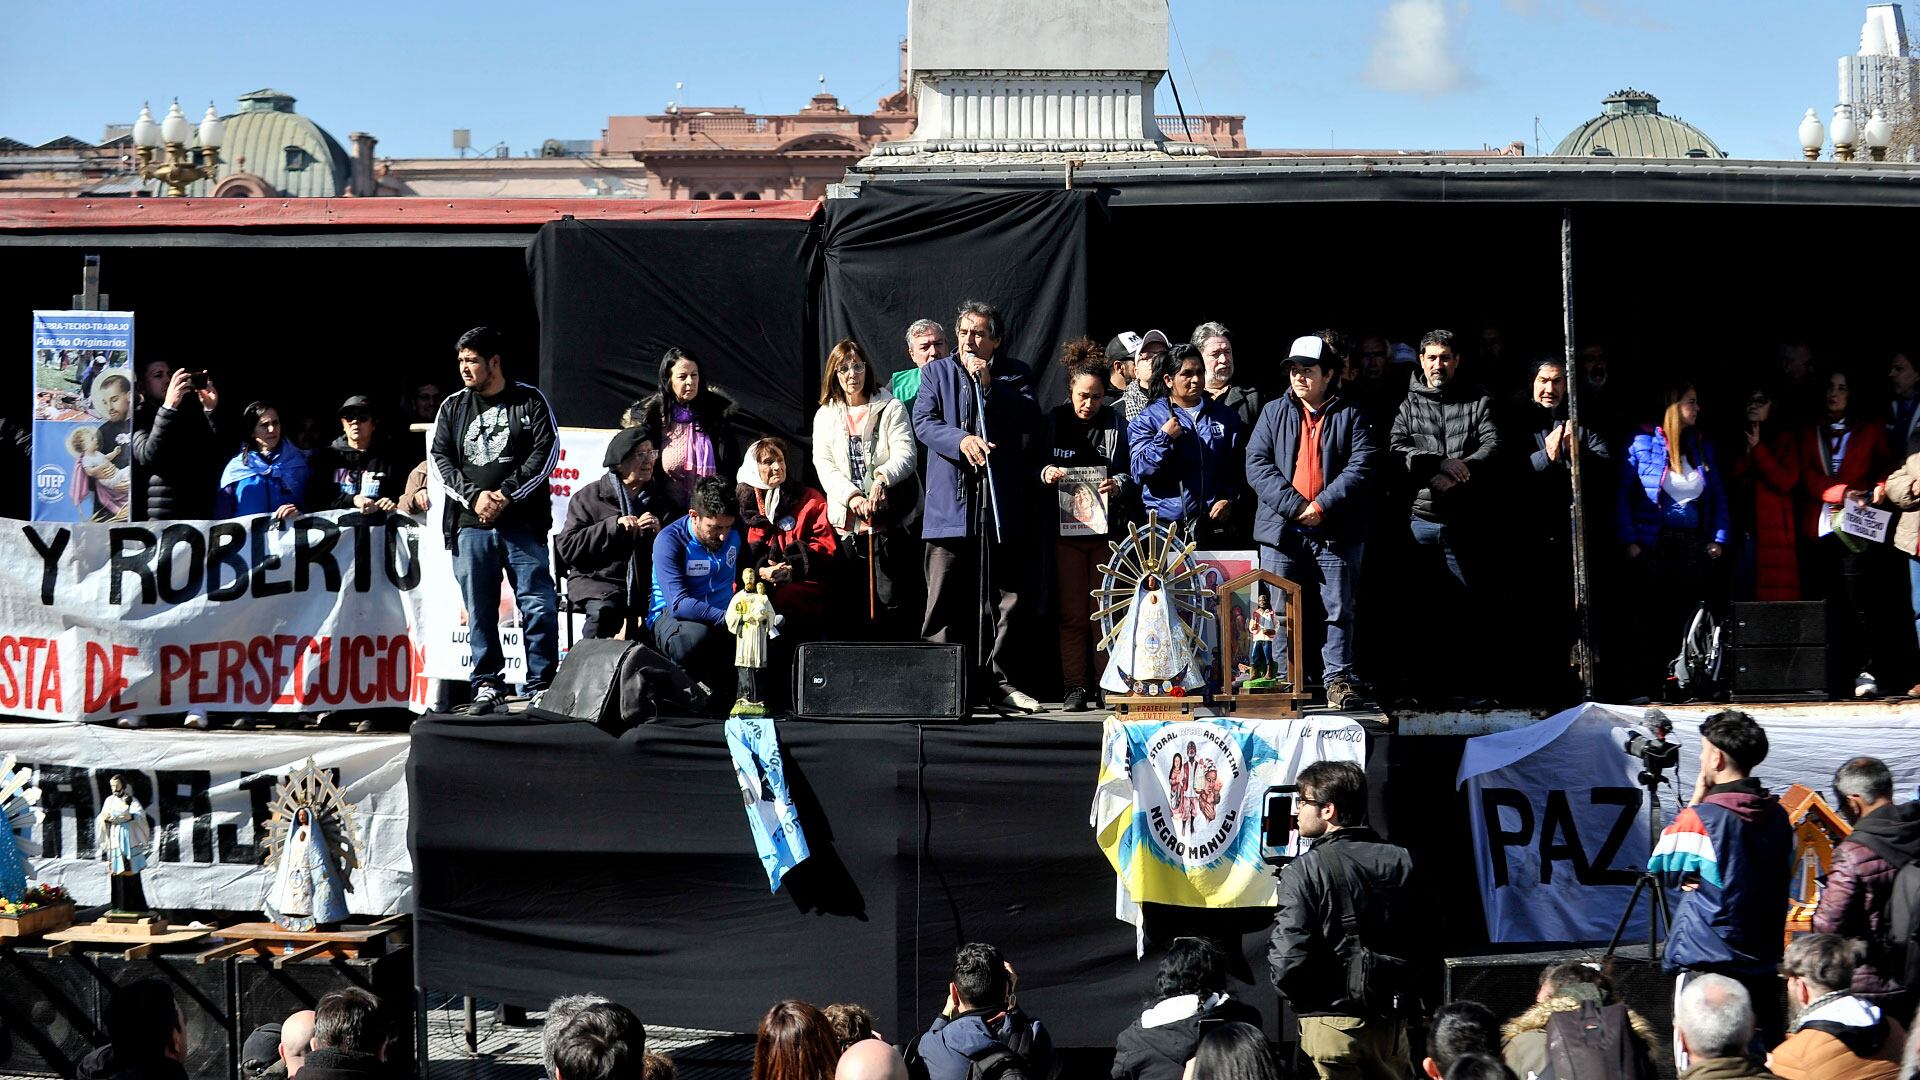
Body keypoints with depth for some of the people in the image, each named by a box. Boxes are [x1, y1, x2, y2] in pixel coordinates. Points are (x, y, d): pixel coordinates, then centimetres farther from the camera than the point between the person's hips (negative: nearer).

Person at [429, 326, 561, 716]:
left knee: (538, 605, -8)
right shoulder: (453, 406, 14)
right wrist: (474, 495, -8)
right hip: (470, 525, 3)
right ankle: (487, 686, 10)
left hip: (522, 523, -3)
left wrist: (507, 494, -12)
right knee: (480, 612, 3)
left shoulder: (530, 401, 5)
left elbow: (546, 451, -3)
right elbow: (439, 458, 8)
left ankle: (541, 685, -2)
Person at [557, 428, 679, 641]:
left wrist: (660, 532, -5)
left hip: (647, 584, 2)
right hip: (598, 580, -2)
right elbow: (567, 547, -3)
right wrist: (613, 525, -10)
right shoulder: (589, 497, 8)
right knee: (603, 611, -35)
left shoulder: (663, 500, 17)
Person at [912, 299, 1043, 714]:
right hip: (950, 504, -1)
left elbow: (1030, 419, -4)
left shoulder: (1014, 374, 11)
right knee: (943, 602, -3)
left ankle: (998, 682, 11)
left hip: (1001, 506, 1)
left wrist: (990, 384, -11)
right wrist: (961, 440, -18)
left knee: (1006, 598, 4)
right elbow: (923, 422, -1)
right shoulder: (936, 372, 11)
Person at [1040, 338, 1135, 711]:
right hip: (1066, 527, 0)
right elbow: (1035, 465, 9)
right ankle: (1075, 687, 4)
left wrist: (1118, 485, -16)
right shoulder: (1054, 421, 4)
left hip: (1106, 527, 0)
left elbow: (1132, 471, 5)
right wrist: (1046, 474, -13)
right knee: (1071, 613, 0)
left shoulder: (1116, 424, 3)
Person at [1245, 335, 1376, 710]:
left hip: (1335, 532, -1)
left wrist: (1322, 505, -15)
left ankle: (1338, 679, 8)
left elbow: (1361, 467, -5)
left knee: (1338, 609, 2)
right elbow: (1256, 464, 0)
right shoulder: (1274, 413, 10)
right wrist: (1294, 506, -13)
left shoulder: (1349, 415, 5)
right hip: (1281, 530, 2)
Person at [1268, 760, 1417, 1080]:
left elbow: (1288, 958, -18)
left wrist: (1299, 999, 2)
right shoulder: (1402, 862, 3)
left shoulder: (1304, 870, -12)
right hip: (1391, 1023, 5)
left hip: (1330, 1023, -4)